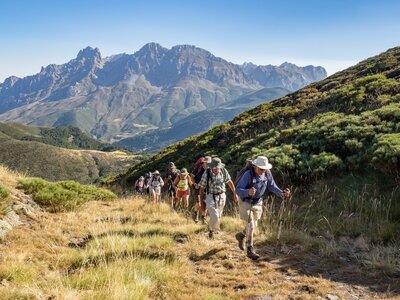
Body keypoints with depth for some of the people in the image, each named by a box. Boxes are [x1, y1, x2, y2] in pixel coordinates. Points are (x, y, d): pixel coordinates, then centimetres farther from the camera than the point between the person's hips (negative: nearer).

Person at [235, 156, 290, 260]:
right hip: (245, 202, -6)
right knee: (251, 226, -13)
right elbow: (238, 190, -32)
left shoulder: (267, 173, -15)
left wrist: (282, 193, -28)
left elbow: (272, 186, -9)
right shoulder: (248, 174, -31)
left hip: (257, 203, 6)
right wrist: (248, 192, -53)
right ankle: (250, 250, -1)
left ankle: (241, 236, 45)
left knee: (253, 226, 16)